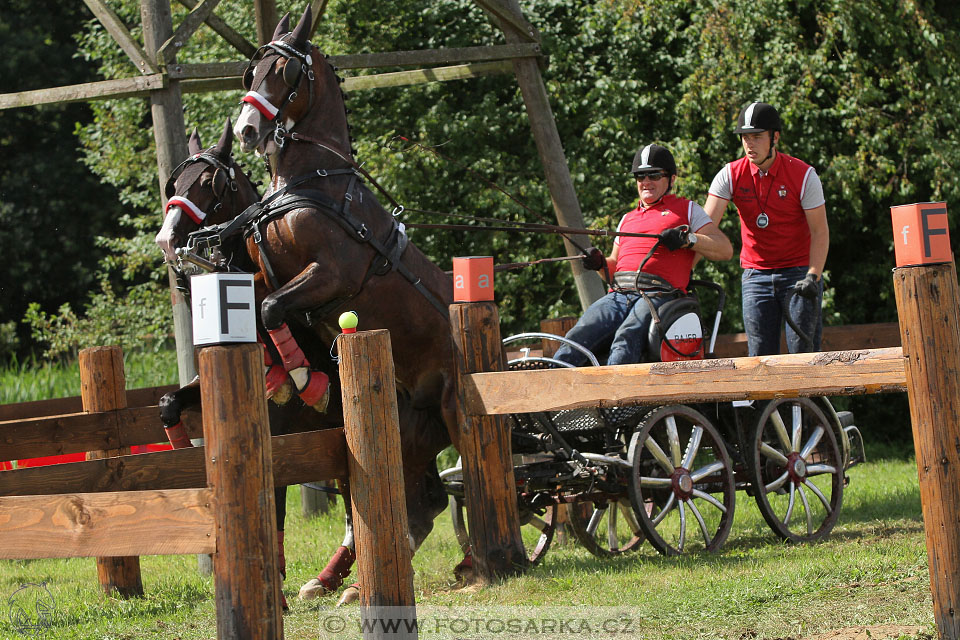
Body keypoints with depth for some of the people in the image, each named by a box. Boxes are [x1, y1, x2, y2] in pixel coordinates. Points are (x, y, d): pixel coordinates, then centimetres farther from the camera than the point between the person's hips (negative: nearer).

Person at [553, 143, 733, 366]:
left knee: (625, 340, -36)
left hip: (657, 295, -5)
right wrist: (600, 263, 12)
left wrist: (688, 239, -5)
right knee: (577, 337, -25)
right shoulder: (628, 219, 36)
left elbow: (725, 250, 11)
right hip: (618, 295, 5)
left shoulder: (687, 209, 20)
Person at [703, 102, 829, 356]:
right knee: (761, 356, -2)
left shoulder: (803, 175, -9)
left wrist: (813, 277, -20)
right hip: (756, 275, 2)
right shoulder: (731, 175, -4)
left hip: (798, 272, -2)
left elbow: (820, 231, -7)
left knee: (803, 352, -9)